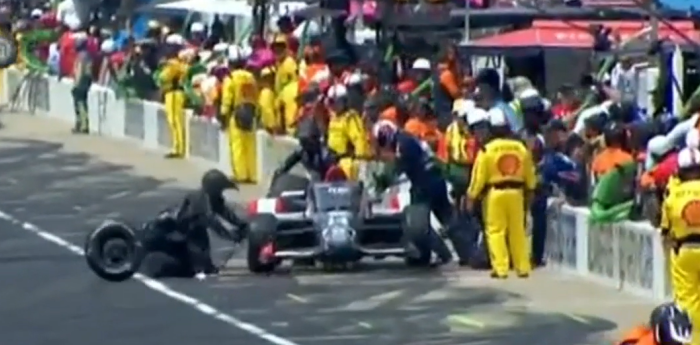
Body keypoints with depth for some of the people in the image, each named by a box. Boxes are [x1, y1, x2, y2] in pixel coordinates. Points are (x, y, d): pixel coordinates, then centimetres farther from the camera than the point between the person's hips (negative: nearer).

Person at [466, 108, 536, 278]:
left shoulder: (487, 149, -10)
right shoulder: (521, 148, 2)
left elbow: (478, 177, -8)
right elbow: (529, 175, 11)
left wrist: (471, 197, 0)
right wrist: (529, 194, 24)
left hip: (494, 193, -4)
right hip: (516, 192, 4)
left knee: (495, 231, 1)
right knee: (517, 230, 11)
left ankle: (500, 268, -5)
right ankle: (523, 267, 13)